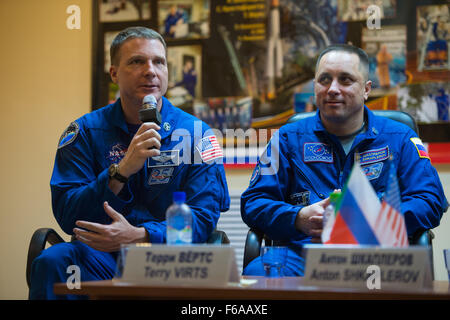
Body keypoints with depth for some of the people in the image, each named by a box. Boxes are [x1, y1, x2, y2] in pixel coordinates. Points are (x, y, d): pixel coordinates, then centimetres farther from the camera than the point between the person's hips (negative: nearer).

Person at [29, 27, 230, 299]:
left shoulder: (196, 134, 5)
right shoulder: (85, 132, 5)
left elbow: (204, 215, -3)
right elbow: (67, 216, -4)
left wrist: (139, 235, -21)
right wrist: (121, 171, -20)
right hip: (100, 257, 1)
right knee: (52, 261, -31)